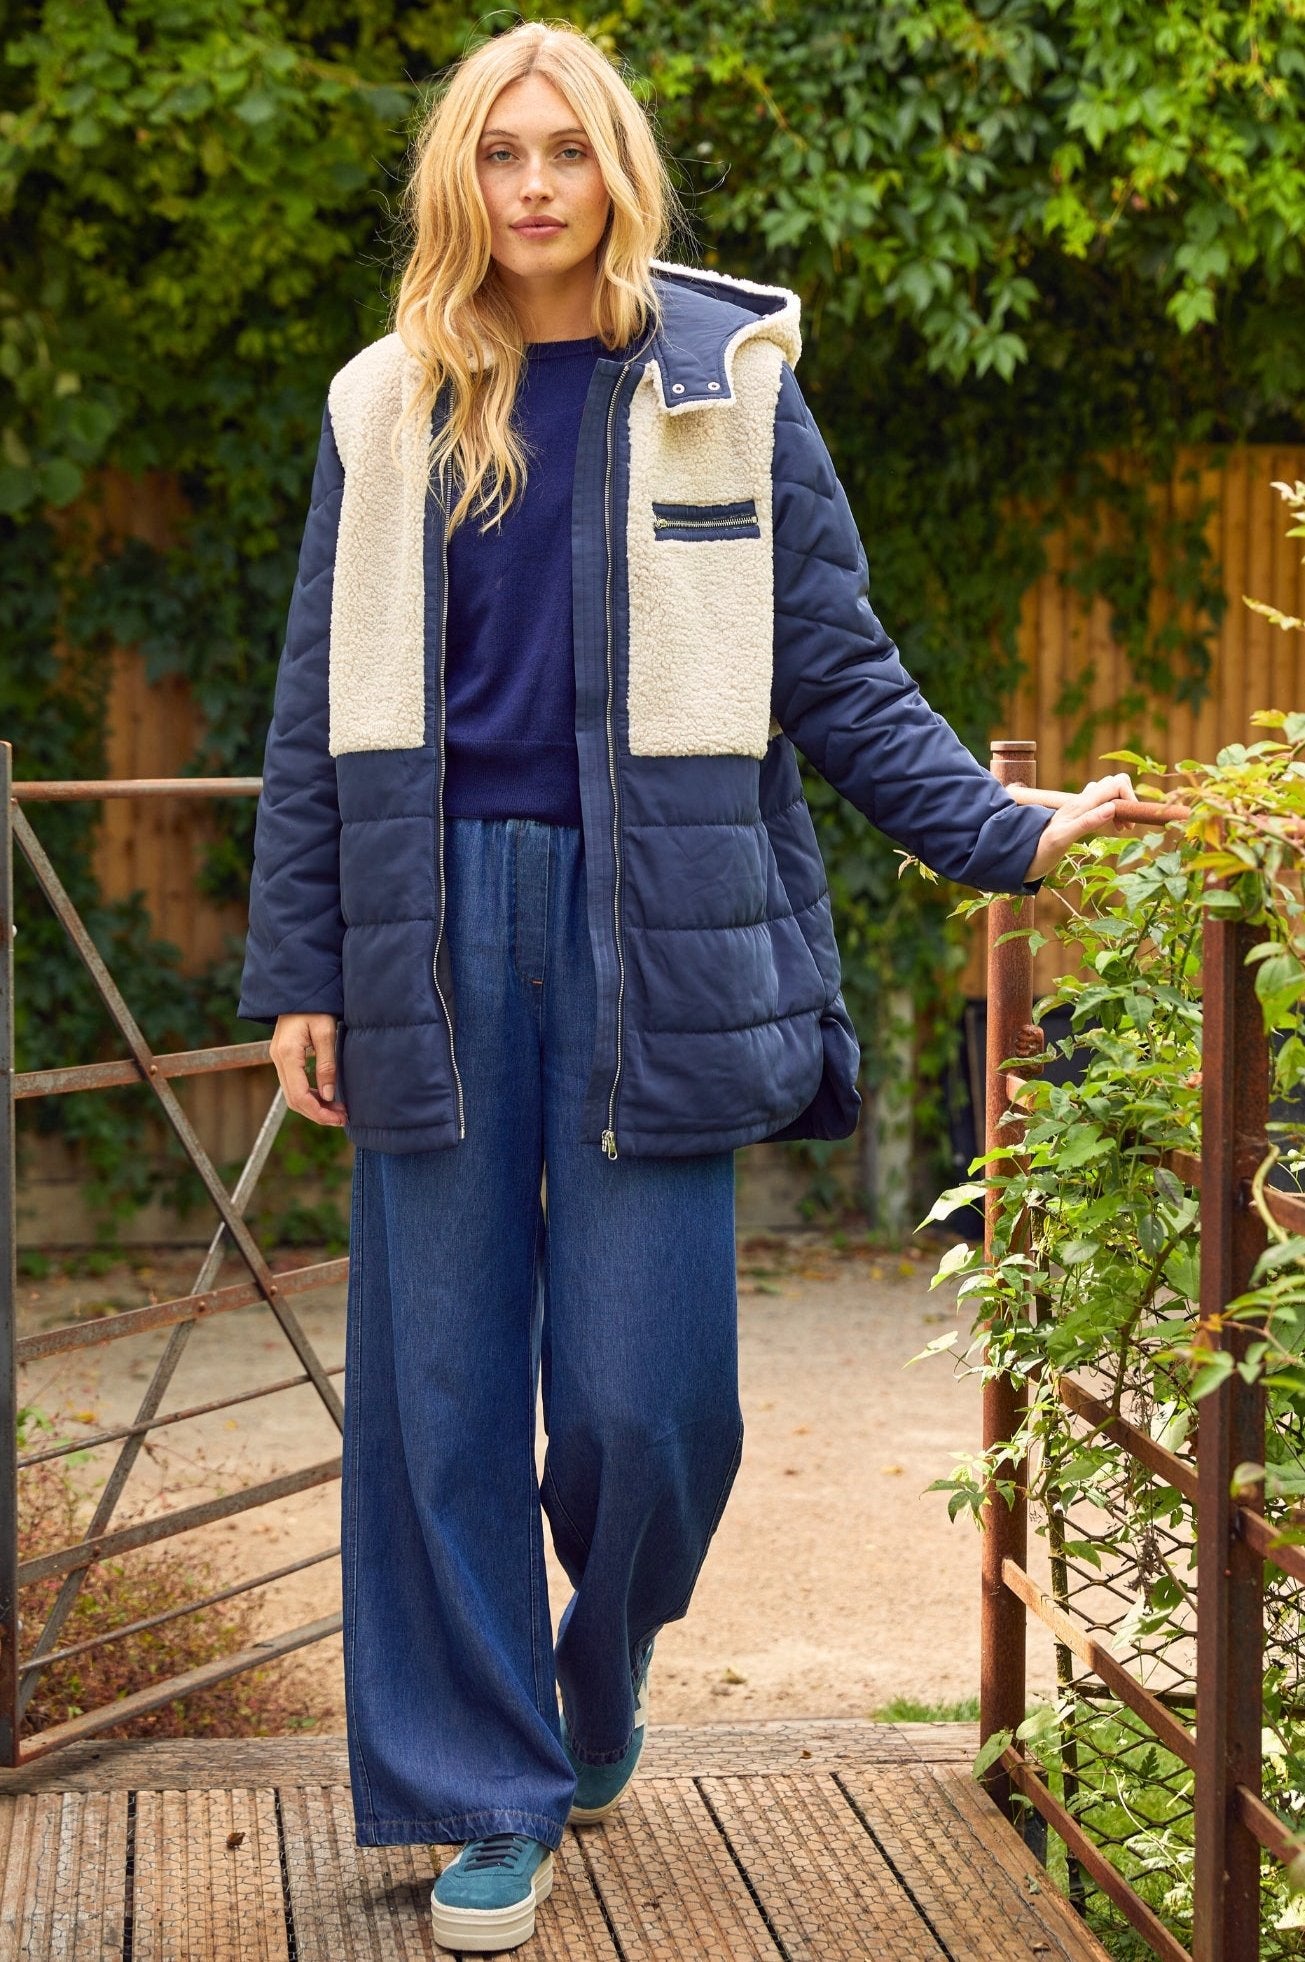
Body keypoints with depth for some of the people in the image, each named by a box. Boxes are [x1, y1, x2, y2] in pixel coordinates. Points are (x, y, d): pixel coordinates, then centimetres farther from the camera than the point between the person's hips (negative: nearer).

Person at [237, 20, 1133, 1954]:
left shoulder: (729, 382, 5)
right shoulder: (388, 410, 10)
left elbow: (837, 670, 7)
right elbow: (321, 711, 11)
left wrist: (1005, 834, -3)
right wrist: (298, 971, 6)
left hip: (652, 924, -2)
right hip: (439, 937, 2)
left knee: (642, 1389, -4)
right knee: (441, 1382, 3)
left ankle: (602, 1677, 28)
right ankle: (487, 1797, 16)